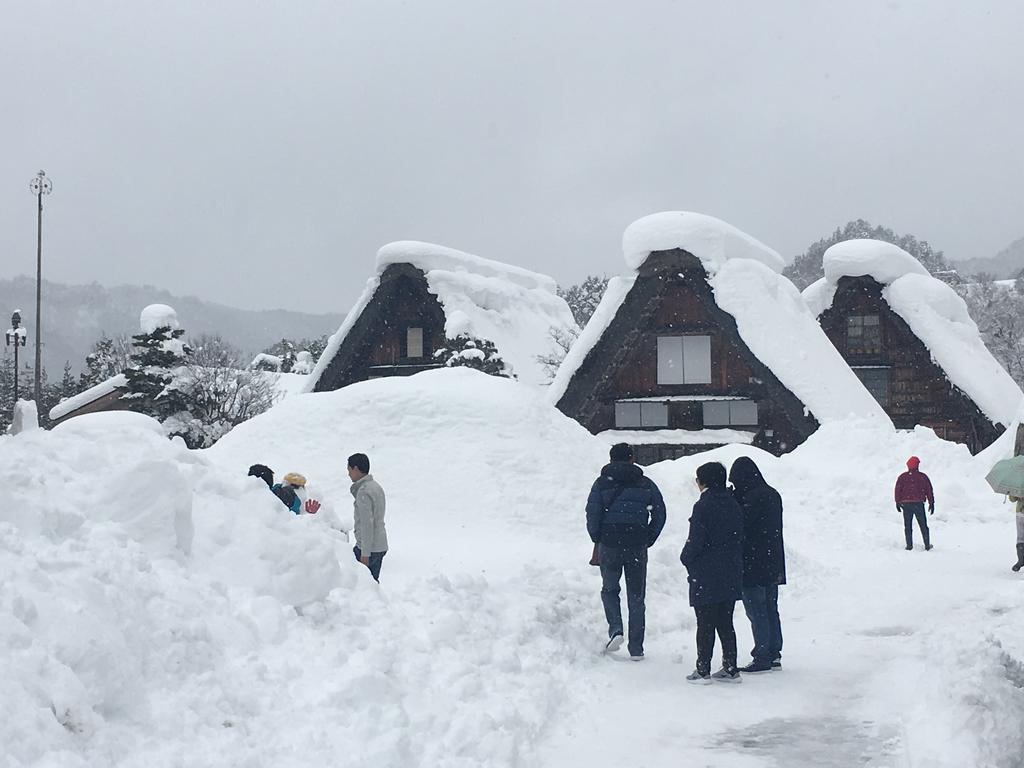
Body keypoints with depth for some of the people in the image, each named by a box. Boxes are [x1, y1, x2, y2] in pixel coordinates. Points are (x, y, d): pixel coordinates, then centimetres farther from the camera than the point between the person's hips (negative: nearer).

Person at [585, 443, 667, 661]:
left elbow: (592, 512, -6)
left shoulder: (602, 483, 3)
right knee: (636, 596, 8)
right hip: (638, 546, 1)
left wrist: (597, 539, 6)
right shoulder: (646, 484, 8)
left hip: (610, 544, -1)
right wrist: (648, 540, 11)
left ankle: (615, 629, -5)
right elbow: (660, 514, 4)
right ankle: (636, 648, 7)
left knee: (609, 589, 18)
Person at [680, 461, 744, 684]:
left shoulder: (703, 506, -14)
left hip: (706, 576, -6)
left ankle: (703, 670, 2)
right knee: (725, 624, 13)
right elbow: (740, 538, 11)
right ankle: (730, 669, 14)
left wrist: (686, 558, 3)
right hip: (731, 577, 6)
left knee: (705, 625, 0)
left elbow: (696, 541, -15)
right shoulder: (733, 505, 7)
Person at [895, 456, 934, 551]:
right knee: (923, 525, 9)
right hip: (919, 503, -1)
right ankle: (927, 545, 10)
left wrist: (898, 503, 10)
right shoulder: (923, 476, -1)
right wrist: (931, 503, 7)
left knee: (908, 525, 6)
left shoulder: (902, 477, 2)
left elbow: (898, 490, 2)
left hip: (906, 504, 1)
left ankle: (909, 545, 2)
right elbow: (929, 490, 1)